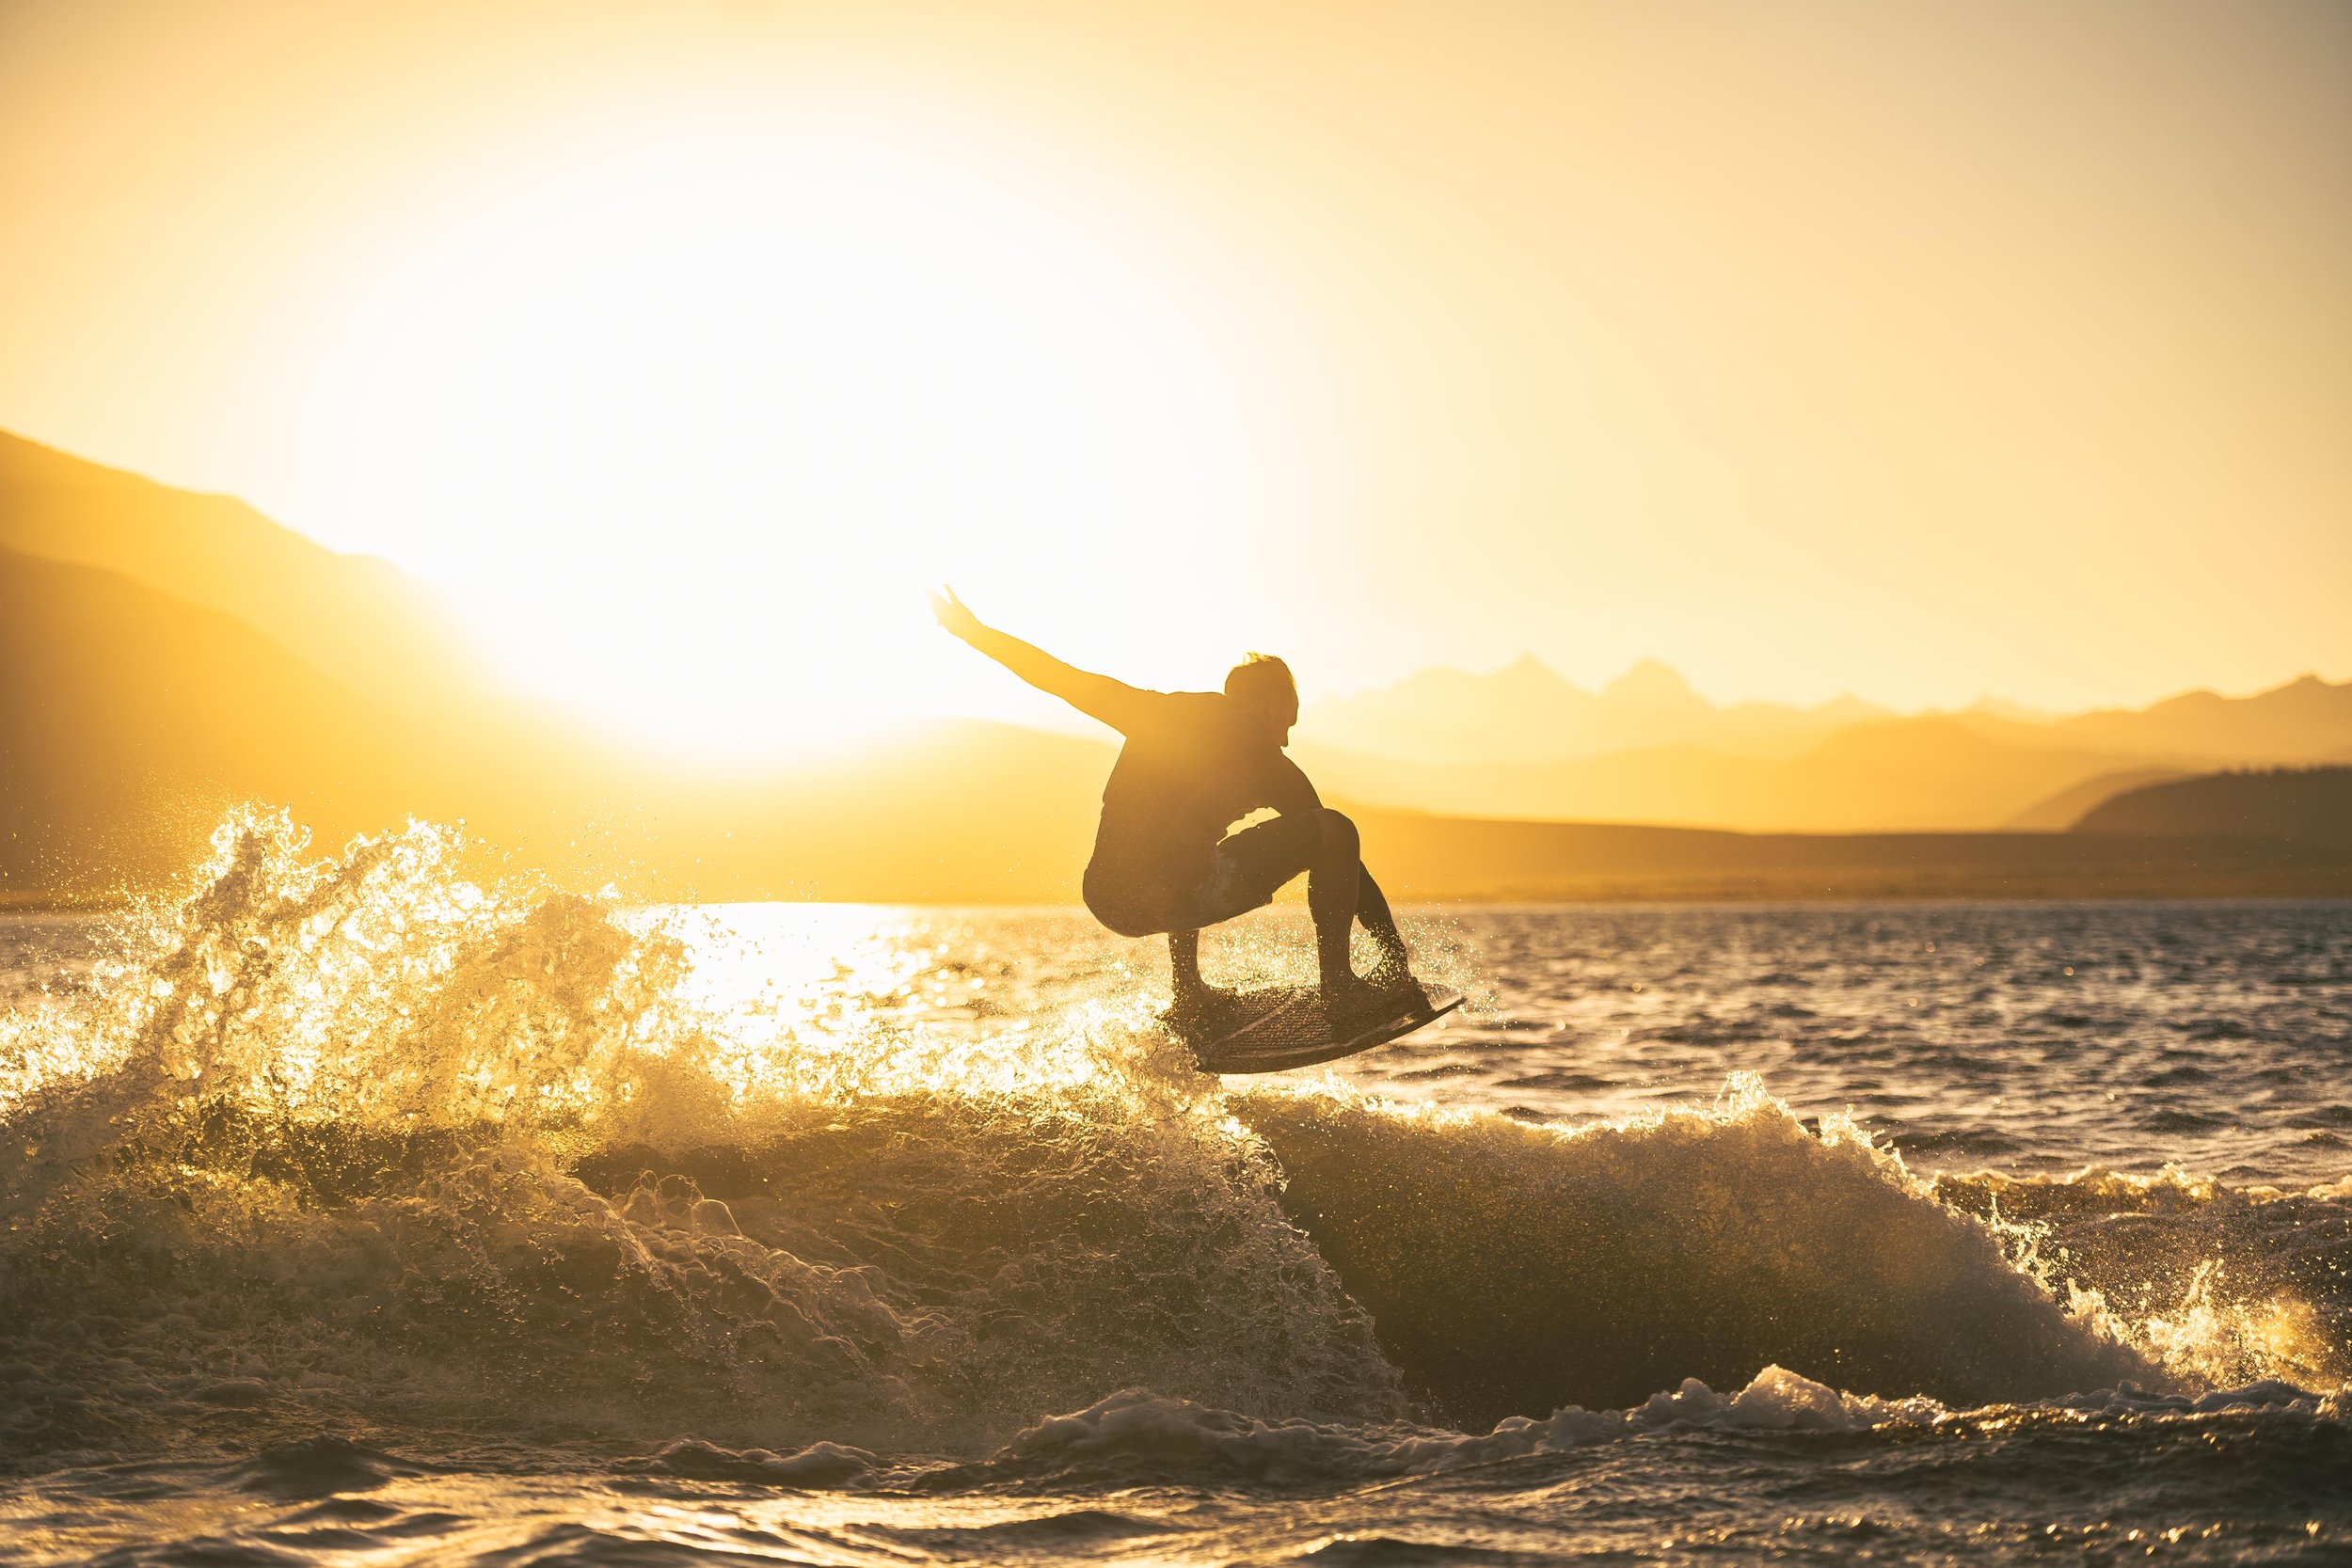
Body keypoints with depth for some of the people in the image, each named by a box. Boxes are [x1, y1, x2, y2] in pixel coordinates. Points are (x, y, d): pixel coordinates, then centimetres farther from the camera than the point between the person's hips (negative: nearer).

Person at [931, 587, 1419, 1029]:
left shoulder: (1158, 713, 22)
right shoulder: (1270, 765, 12)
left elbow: (1063, 678, 22)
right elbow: (1339, 849, 14)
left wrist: (974, 632, 32)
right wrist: (1394, 948, 21)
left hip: (1107, 900, 6)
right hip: (1176, 896, -6)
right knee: (1334, 830, 5)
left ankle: (1189, 994, 34)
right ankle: (1340, 989, 2)